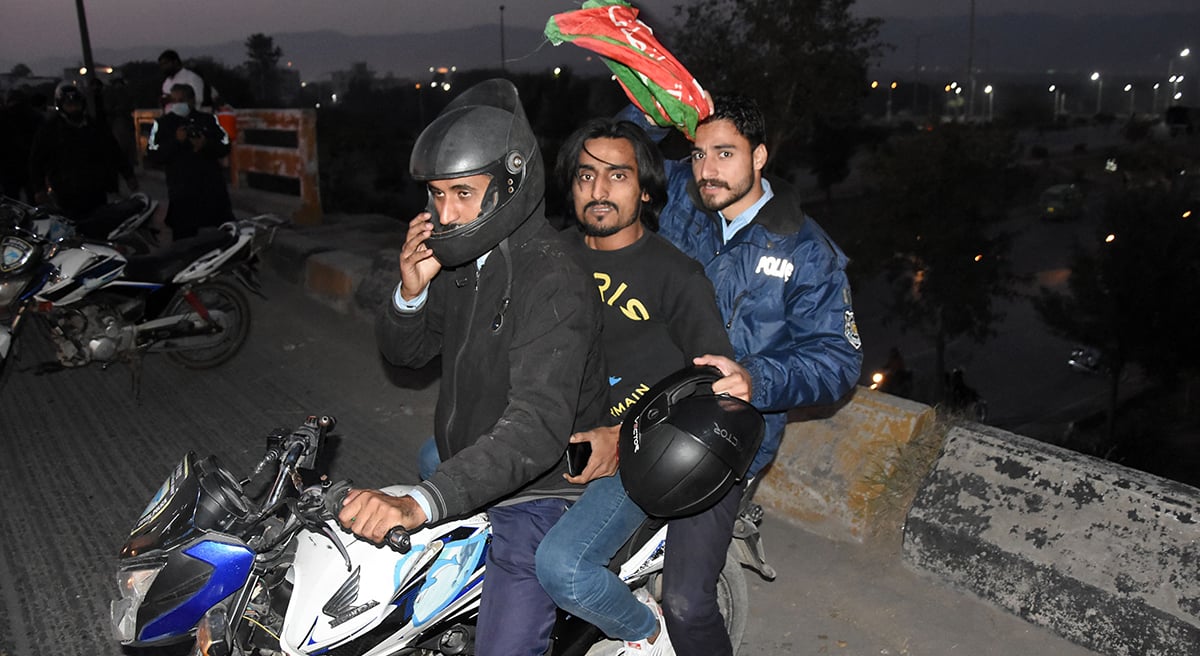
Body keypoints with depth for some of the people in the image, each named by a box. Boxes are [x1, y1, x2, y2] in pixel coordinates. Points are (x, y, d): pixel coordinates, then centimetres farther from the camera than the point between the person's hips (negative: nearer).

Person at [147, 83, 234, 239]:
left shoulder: (208, 119, 8)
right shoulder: (162, 124, 3)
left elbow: (225, 146, 6)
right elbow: (154, 155, -5)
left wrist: (206, 145, -14)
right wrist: (175, 141, -18)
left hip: (213, 187, 2)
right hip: (182, 192, -2)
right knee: (184, 238, -2)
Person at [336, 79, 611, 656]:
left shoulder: (553, 279, -26)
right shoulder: (462, 256, 3)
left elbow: (537, 425, -37)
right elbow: (404, 352, 10)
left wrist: (420, 505, -48)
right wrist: (411, 291, -12)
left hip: (535, 495, -8)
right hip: (464, 486, 8)